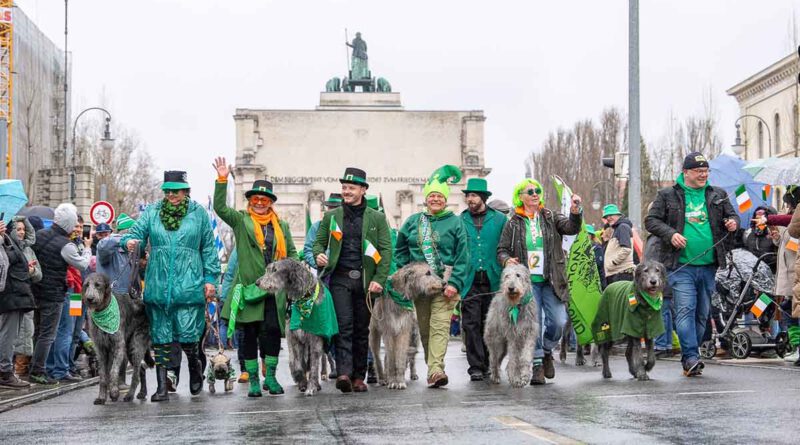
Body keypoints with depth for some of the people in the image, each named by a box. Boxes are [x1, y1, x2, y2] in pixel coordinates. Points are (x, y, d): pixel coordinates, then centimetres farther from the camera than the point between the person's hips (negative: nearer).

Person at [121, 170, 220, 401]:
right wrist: (129, 241, -23)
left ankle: (194, 365, 24)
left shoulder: (198, 213, 7)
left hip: (189, 285, -2)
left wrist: (210, 278, 4)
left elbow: (208, 247, 9)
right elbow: (137, 231, 2)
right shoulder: (151, 212, 10)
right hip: (157, 285, 2)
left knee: (187, 334, -8)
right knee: (160, 337, 4)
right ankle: (162, 386, 11)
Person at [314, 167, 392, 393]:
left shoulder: (377, 218, 8)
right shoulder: (331, 217, 12)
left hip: (365, 280, 0)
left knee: (362, 329, 5)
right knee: (344, 325, -14)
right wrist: (319, 255, -6)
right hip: (339, 279, 0)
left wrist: (379, 279, -7)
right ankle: (344, 373, -23)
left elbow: (386, 250, 4)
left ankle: (359, 377, 11)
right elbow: (319, 242, 18)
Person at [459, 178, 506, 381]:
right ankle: (476, 367, -5)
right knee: (471, 324, -6)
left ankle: (488, 365, 16)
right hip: (469, 281, 0)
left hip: (492, 280, 0)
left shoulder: (500, 219, 6)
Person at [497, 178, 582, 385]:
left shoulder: (551, 218, 8)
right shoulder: (513, 224, 6)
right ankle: (537, 364, 5)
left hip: (551, 281, 1)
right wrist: (507, 260, -14)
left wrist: (575, 212, -29)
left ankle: (546, 351, 22)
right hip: (527, 281, -1)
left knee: (558, 322, -5)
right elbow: (502, 250, 8)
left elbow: (571, 228, -9)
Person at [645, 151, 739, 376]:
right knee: (685, 310, -16)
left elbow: (732, 215, 22)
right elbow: (651, 220, 4)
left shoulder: (718, 195, 13)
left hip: (708, 266, 4)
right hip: (681, 265, -4)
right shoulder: (668, 195, 4)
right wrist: (670, 234, -13)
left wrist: (733, 222, -2)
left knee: (702, 313, 9)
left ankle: (691, 358, 19)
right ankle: (691, 357, -21)